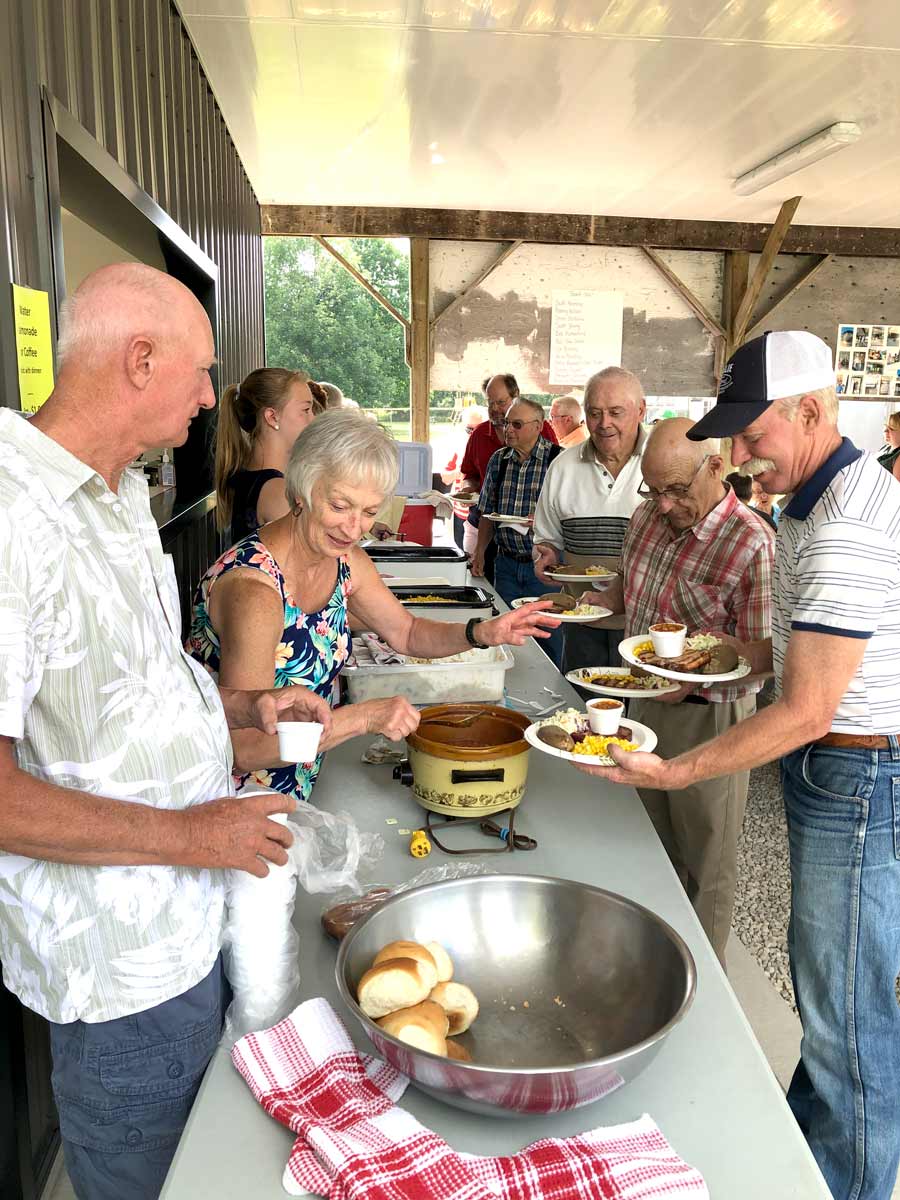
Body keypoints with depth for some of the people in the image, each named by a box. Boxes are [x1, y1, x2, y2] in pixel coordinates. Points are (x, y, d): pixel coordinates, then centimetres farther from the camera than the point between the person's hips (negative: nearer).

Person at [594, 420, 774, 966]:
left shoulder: (753, 543, -21)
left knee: (707, 860, 12)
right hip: (646, 703, 7)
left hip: (708, 716, -7)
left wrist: (688, 682, -30)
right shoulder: (648, 516, 1)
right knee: (654, 846, 22)